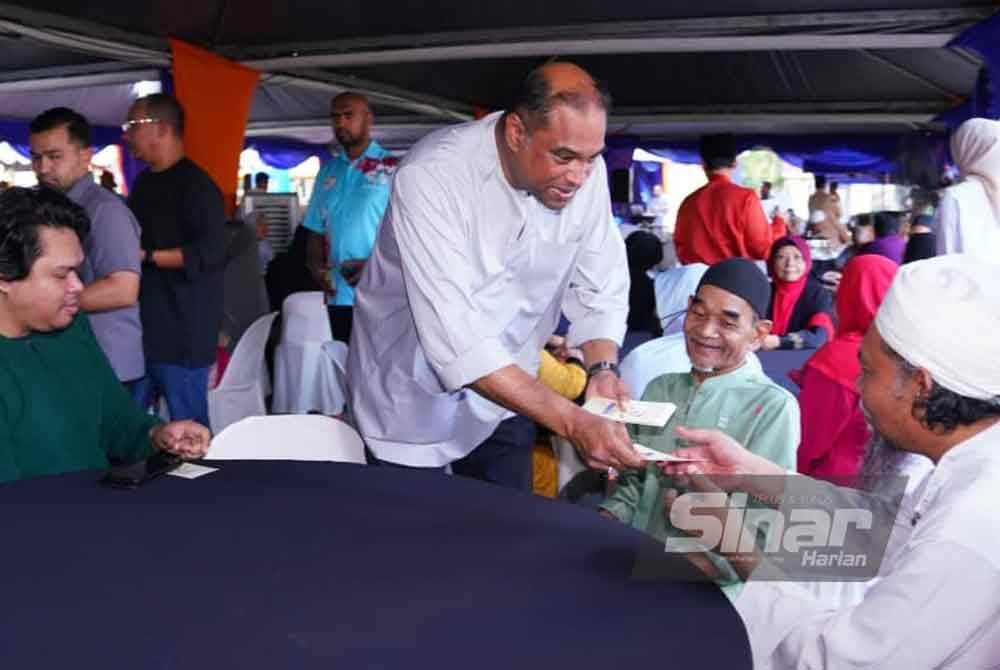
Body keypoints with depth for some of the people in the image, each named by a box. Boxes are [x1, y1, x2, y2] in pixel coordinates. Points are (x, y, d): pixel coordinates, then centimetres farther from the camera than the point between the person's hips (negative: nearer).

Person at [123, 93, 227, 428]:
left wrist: (145, 256, -21)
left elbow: (210, 251, -22)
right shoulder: (144, 182, 16)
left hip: (182, 328, -9)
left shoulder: (195, 184, -13)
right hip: (143, 322, 9)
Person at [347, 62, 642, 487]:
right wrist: (572, 423, -41)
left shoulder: (584, 171, -13)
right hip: (415, 404, -4)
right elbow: (454, 339, -37)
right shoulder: (432, 176, -30)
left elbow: (600, 287, -4)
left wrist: (603, 370, -24)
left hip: (504, 400, 5)